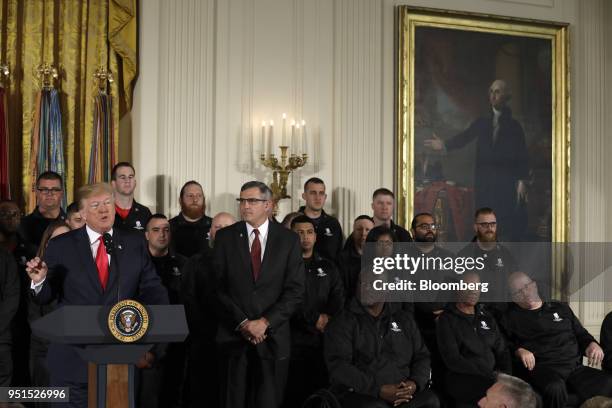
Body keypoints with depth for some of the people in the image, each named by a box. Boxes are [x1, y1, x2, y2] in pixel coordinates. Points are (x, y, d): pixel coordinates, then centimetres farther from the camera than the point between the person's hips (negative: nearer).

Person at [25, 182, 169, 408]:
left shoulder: (135, 244, 5)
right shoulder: (61, 246, 1)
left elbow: (153, 292, 1)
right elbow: (45, 297, 3)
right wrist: (39, 280, -20)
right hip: (73, 359, -1)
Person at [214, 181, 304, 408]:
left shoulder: (289, 240, 3)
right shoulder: (225, 237, 4)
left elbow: (295, 290, -2)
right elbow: (219, 286, 0)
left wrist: (265, 322, -10)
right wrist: (242, 323, -9)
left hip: (273, 336, 0)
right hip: (234, 335, 0)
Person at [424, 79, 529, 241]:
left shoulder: (514, 125, 5)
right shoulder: (482, 122, 12)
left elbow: (522, 155, 1)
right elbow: (464, 137, 2)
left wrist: (522, 181, -7)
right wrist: (445, 145, -15)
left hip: (506, 179, -2)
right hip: (483, 178, 2)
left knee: (509, 220, -5)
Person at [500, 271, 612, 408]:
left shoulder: (561, 308, 25)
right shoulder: (511, 317, 16)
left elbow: (580, 333, 29)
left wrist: (592, 344, 9)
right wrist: (519, 351, -12)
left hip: (575, 366, 3)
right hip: (541, 368, -3)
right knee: (555, 388, -39)